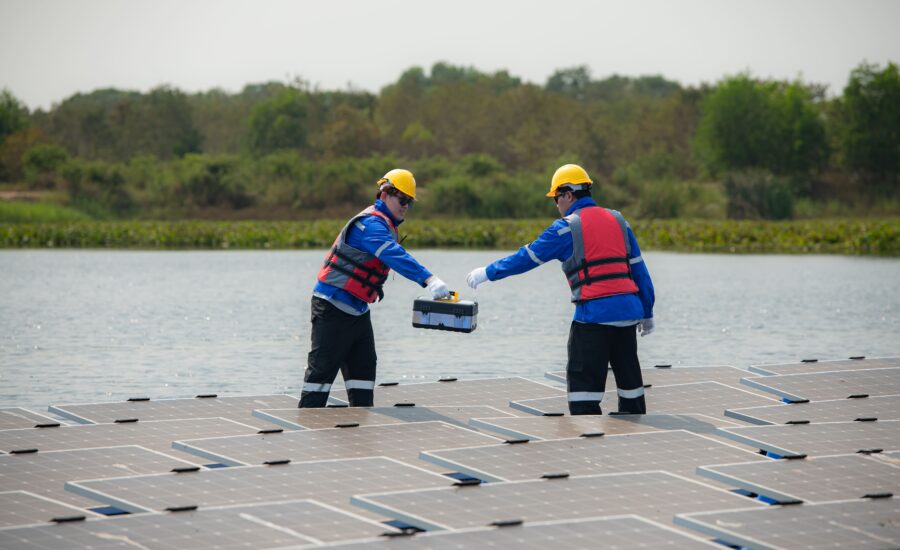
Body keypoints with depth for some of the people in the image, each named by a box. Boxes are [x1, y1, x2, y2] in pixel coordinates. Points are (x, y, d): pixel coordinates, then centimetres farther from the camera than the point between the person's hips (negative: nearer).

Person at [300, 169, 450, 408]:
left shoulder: (385, 225, 15)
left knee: (363, 367, 8)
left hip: (357, 310, 10)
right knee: (322, 368, -7)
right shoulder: (371, 224, -19)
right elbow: (396, 257, -35)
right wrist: (429, 280, -45)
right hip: (333, 307, -10)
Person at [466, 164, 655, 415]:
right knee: (629, 377, 15)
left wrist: (487, 273, 13)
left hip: (595, 313, -6)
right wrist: (647, 313, 23)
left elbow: (526, 257, 2)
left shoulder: (567, 227, -3)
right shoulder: (618, 220, 14)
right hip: (629, 310, 6)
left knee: (583, 380, -2)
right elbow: (639, 269, 16)